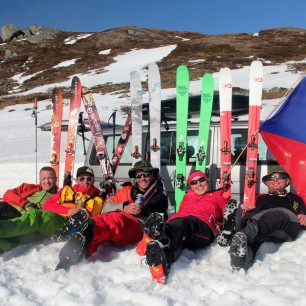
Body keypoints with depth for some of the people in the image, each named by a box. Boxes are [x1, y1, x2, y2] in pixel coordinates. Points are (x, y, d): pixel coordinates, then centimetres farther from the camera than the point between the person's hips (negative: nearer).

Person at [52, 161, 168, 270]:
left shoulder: (159, 195, 25)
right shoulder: (126, 190, 29)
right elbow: (106, 207, 17)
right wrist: (124, 207, -1)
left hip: (139, 228, -3)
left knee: (116, 219, -37)